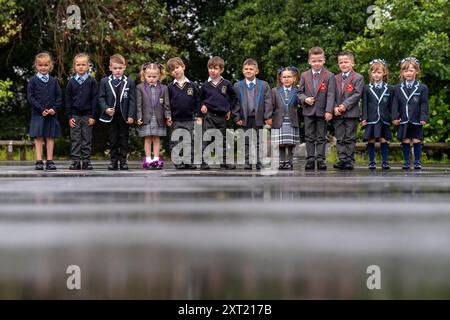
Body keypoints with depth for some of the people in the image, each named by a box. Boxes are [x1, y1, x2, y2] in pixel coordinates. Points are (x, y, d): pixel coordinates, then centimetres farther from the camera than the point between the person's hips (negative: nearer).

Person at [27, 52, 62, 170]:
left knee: (50, 136, 4)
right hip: (38, 114, -2)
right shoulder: (33, 80, 0)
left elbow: (59, 97, 7)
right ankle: (39, 161, 1)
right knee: (38, 137, -1)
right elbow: (30, 97, -4)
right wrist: (41, 110, -12)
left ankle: (50, 161, 7)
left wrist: (54, 109, -9)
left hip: (51, 113, 2)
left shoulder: (53, 81, 7)